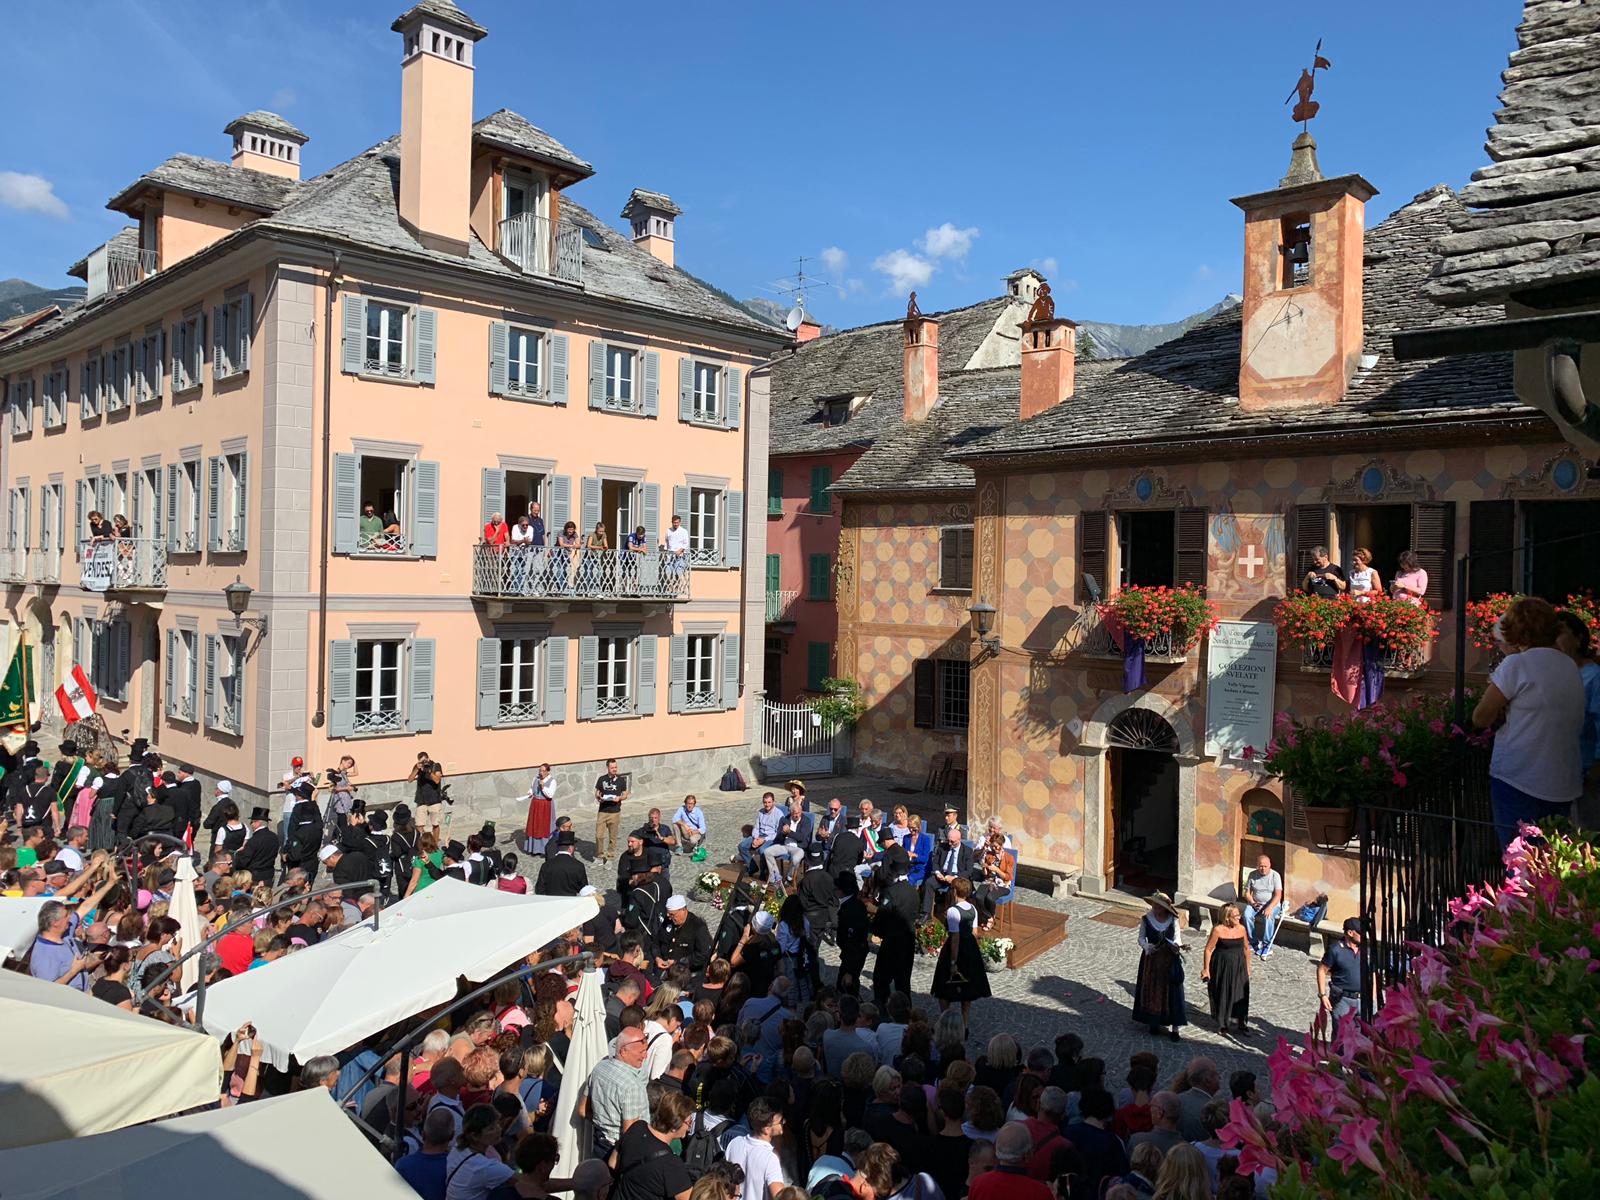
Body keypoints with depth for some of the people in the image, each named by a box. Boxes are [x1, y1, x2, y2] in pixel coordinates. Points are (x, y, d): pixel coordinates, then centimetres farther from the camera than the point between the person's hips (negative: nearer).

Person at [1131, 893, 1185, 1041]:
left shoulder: (1173, 919, -6)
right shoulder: (1146, 919, -6)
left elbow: (1177, 937, 0)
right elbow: (1141, 938, 0)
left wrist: (1177, 945, -22)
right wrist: (1147, 946, -20)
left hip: (1170, 959, -1)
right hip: (1151, 958, 1)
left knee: (1172, 992, 0)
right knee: (1151, 991, 9)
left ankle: (1174, 1027, 7)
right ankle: (1153, 1022, 25)